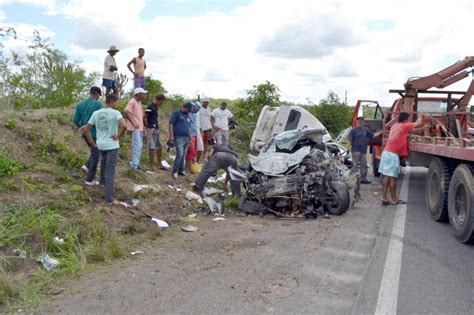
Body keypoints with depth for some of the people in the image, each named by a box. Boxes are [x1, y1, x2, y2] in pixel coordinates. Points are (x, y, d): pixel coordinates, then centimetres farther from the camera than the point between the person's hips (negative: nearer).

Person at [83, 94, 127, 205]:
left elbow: (87, 130, 7)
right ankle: (109, 199, -3)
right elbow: (124, 125, -28)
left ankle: (103, 181, 50)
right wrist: (119, 137, -13)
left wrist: (93, 144, 11)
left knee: (104, 163, 33)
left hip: (100, 145, 5)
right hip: (112, 146, -5)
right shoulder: (115, 113, -11)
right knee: (110, 172, -2)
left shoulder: (96, 113, 4)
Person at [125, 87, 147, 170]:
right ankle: (135, 165, -7)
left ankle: (136, 164, 20)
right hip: (135, 129, -9)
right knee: (137, 146, -11)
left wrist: (143, 126, 15)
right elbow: (126, 112, -23)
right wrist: (133, 124, -22)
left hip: (140, 128, 9)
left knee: (139, 146, 12)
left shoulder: (139, 102, 16)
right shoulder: (132, 101, -12)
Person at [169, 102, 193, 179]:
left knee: (183, 155, 7)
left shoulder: (187, 116, 21)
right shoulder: (176, 113, -1)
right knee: (180, 154, -15)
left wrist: (190, 138, 21)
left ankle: (181, 170, 16)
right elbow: (171, 124, -7)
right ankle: (175, 171, -7)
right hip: (179, 138, -7)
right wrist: (171, 136, -14)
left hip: (186, 138, 7)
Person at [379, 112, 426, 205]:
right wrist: (420, 117, 21)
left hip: (386, 152, 8)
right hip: (393, 154, -8)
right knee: (392, 177, -2)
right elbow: (418, 123, 4)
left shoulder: (394, 126, 16)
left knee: (386, 176, 6)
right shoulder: (404, 126, -6)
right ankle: (394, 199, 4)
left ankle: (384, 198, 5)